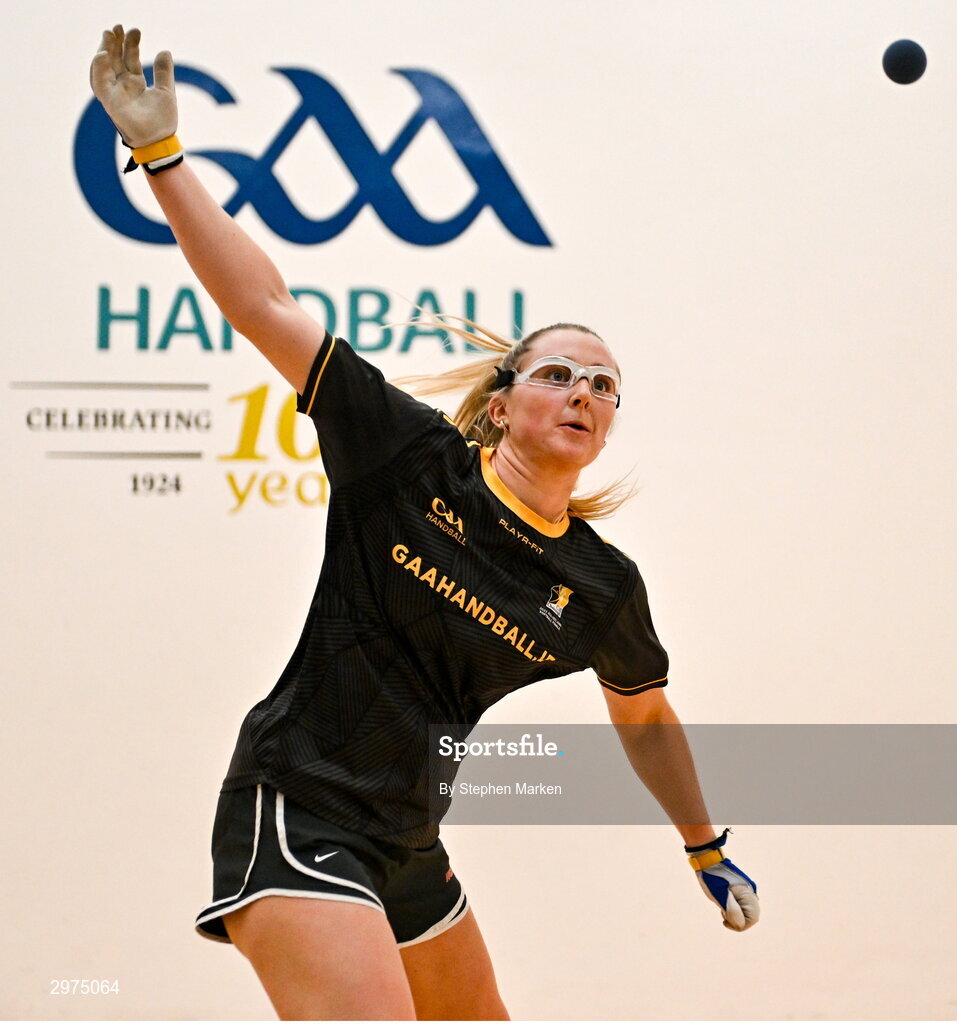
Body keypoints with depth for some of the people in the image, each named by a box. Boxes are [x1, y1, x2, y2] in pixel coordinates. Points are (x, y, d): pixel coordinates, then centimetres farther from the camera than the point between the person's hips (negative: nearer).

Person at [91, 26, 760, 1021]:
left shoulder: (604, 588, 2)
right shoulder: (414, 456, -9)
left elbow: (645, 719, 21)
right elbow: (264, 307, -10)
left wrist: (707, 851, 27)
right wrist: (159, 150, -14)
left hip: (406, 851, 7)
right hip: (296, 812, -7)